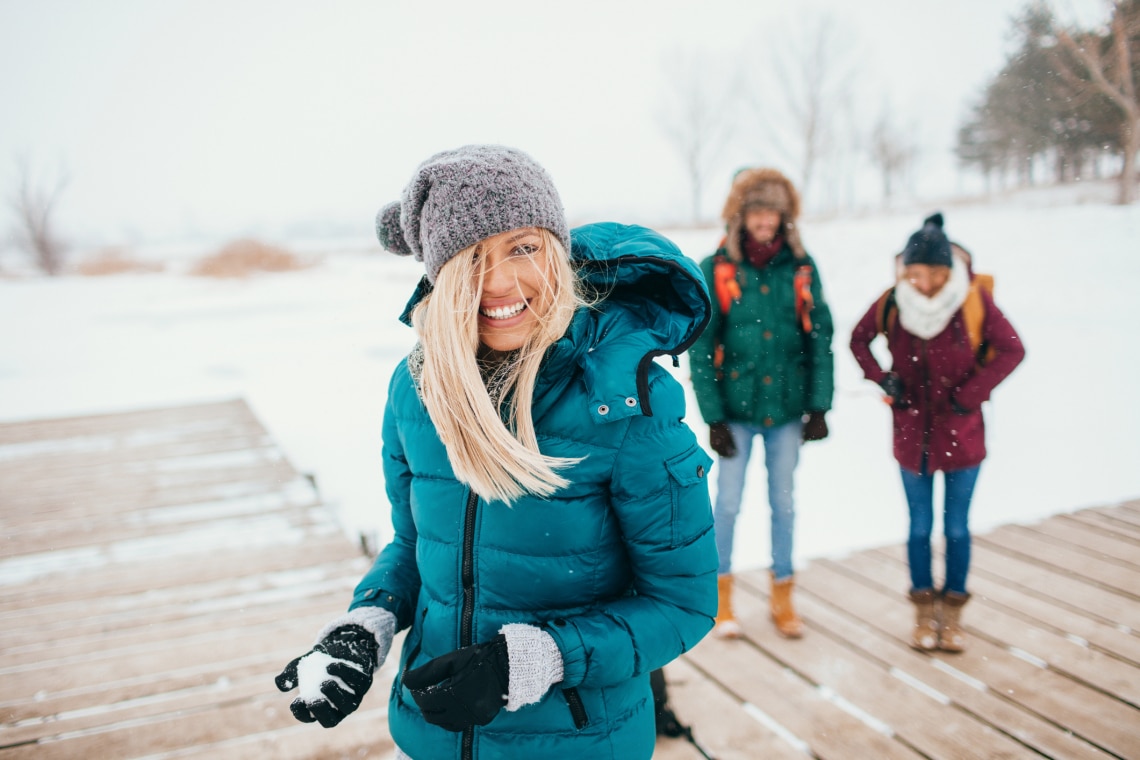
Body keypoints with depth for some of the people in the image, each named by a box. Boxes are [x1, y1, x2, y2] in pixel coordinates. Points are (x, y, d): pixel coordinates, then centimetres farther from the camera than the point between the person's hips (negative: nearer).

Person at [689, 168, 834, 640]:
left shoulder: (801, 266, -1)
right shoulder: (716, 269, -7)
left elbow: (820, 339, 3)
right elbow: (701, 349, -6)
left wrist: (819, 405, -1)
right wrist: (713, 416, -9)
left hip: (787, 408, 2)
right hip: (736, 409, -2)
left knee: (783, 503, 12)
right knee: (728, 502, 7)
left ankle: (782, 596, 28)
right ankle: (722, 594, 27)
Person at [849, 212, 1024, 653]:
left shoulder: (975, 299, -13)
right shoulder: (893, 301, -9)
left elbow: (1011, 350, -6)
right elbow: (859, 340, 7)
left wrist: (971, 393, -13)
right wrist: (883, 378, -7)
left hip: (961, 434, -1)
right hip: (912, 434, 1)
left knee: (956, 529, 9)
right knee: (920, 528, 11)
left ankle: (952, 612, 26)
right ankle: (924, 610, 27)